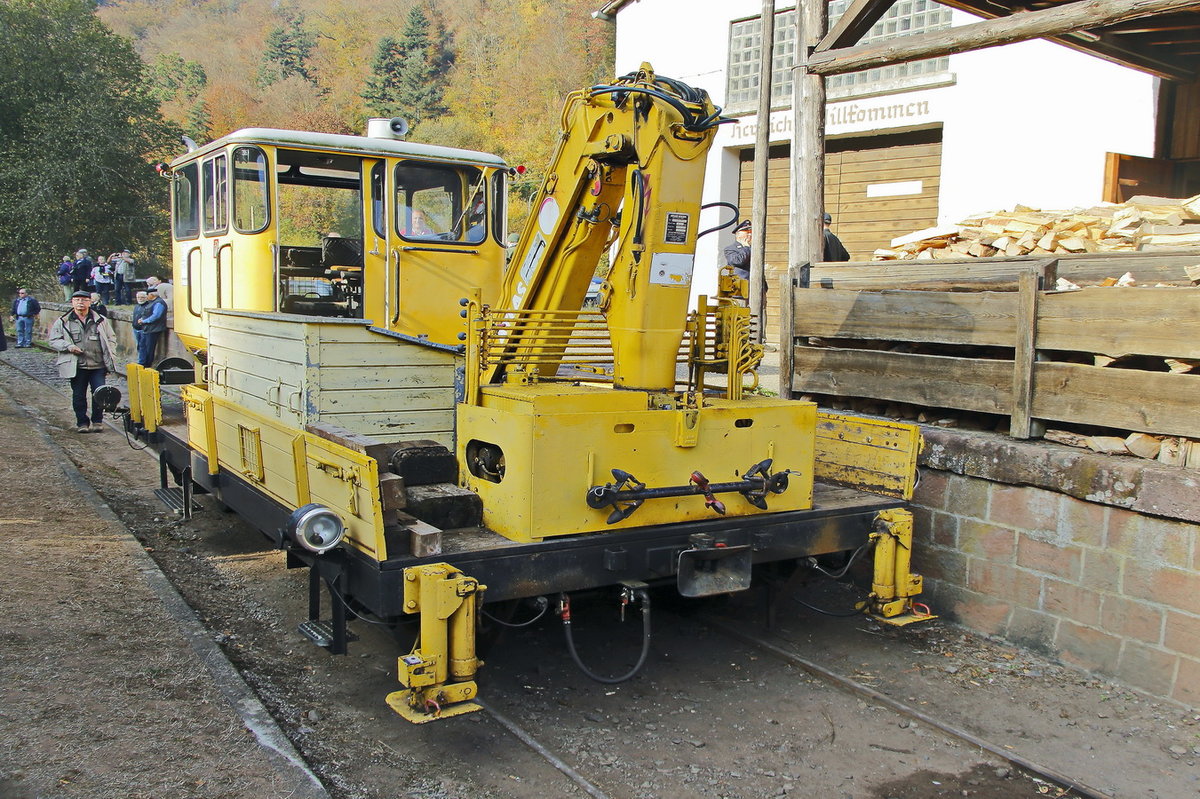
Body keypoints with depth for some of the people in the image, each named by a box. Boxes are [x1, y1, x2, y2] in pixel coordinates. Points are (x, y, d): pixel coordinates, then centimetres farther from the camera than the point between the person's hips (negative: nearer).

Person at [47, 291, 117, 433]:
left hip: (98, 365, 1)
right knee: (79, 395, 5)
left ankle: (97, 421, 12)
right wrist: (68, 346, -11)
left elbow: (111, 339, 14)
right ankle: (82, 423, 16)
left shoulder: (100, 320, 9)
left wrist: (109, 356, 3)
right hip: (77, 367, 0)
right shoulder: (62, 322, 6)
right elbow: (53, 341, 7)